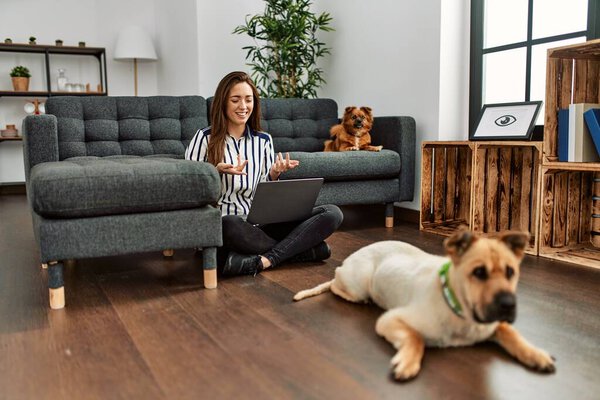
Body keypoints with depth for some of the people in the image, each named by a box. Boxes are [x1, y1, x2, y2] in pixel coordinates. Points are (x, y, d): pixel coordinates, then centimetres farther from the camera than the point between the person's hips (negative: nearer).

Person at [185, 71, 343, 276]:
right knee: (229, 224, -42)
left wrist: (274, 174, -6)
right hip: (221, 227, -4)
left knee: (332, 213, -12)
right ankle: (302, 247, -17)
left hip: (258, 226, 4)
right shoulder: (205, 138, 2)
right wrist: (217, 171, -17)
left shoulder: (264, 140, 14)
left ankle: (264, 260, -27)